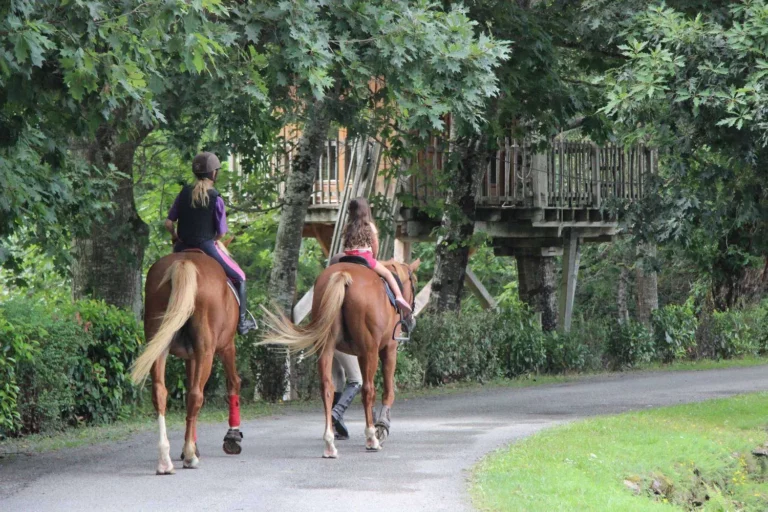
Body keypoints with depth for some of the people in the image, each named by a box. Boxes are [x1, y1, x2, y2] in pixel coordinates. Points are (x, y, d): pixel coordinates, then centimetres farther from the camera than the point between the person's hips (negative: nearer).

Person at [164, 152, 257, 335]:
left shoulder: (184, 193, 0)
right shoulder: (216, 199, -13)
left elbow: (168, 223, 1)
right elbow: (221, 233, -10)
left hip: (183, 248, 4)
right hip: (207, 248, -4)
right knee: (239, 277, 15)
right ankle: (241, 321, 14)